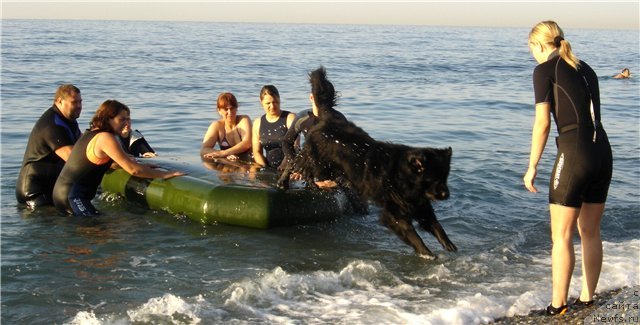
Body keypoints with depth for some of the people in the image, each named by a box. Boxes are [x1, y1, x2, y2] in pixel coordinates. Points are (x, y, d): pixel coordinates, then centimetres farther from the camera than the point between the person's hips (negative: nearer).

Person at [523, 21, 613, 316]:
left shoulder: (545, 70, -2)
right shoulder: (586, 70, 18)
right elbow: (591, 116, 17)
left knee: (561, 236, 1)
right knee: (590, 232, 15)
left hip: (574, 153, -7)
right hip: (603, 152, 7)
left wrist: (532, 167, -1)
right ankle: (586, 299, 24)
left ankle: (557, 307, 4)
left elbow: (542, 123, -7)